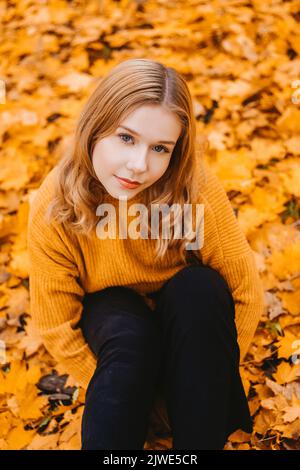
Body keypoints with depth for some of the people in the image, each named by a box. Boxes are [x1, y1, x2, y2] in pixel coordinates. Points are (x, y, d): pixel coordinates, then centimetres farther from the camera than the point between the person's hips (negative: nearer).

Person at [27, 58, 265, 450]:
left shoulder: (195, 185, -28)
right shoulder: (53, 210, -26)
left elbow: (246, 292, -20)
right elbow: (56, 326, -16)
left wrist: (209, 378, -17)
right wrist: (117, 396, -17)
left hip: (186, 314, 1)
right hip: (112, 316, 0)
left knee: (200, 287, -31)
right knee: (128, 332, -33)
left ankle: (202, 438, -21)